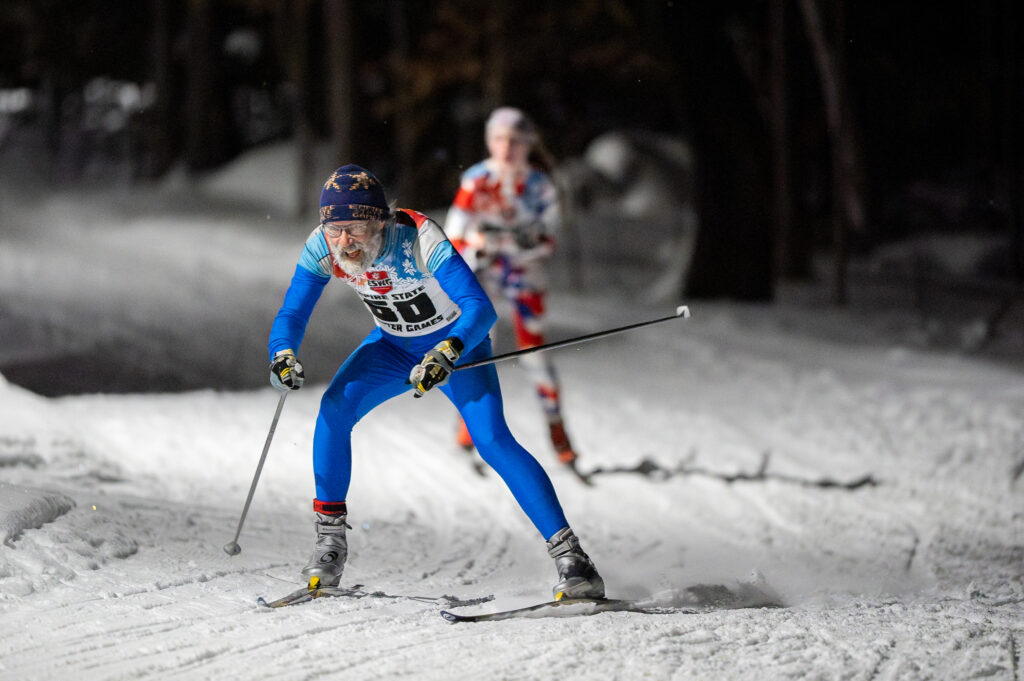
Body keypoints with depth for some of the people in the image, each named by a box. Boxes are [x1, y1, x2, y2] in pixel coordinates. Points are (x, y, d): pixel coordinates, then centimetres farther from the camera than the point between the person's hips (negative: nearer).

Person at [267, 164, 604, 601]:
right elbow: (291, 315, -15)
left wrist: (448, 352, -61)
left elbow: (481, 309, -42)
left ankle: (569, 555, -18)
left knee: (493, 441, -21)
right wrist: (282, 355, -37)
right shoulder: (321, 248, -22)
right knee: (335, 407, -20)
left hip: (456, 343, -4)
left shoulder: (418, 239, -36)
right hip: (392, 346, 4)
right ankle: (330, 540, -8)